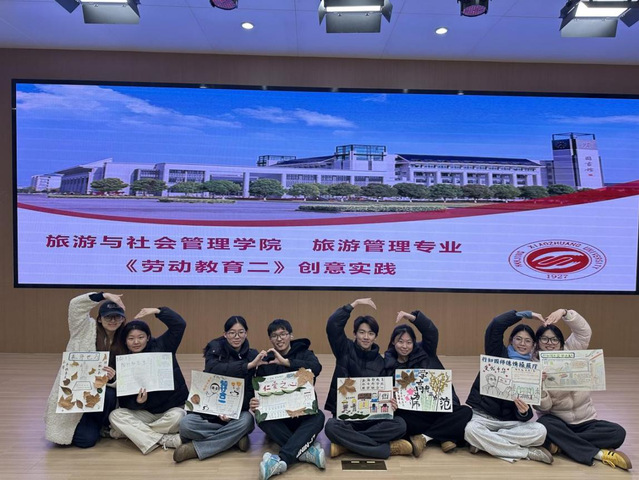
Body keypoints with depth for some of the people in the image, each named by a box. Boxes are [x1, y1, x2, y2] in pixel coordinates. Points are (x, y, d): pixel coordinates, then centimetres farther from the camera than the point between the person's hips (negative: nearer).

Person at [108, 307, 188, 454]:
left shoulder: (161, 346, -6)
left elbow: (180, 324, -20)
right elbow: (124, 401, -3)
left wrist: (157, 311, -23)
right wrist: (137, 402, -24)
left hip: (172, 408, -3)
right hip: (146, 412, 3)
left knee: (176, 417, -35)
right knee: (116, 415, -21)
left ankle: (130, 432, -11)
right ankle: (165, 440, -26)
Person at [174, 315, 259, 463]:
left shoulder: (253, 355, 0)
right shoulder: (216, 347, -3)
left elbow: (251, 390, -3)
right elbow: (212, 369, -26)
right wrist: (248, 365, -36)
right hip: (210, 410, 0)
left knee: (246, 421, -34)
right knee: (186, 424, -29)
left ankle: (195, 448, -20)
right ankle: (235, 437, -15)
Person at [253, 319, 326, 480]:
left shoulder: (304, 353, 2)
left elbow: (316, 368, -21)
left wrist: (286, 362, -29)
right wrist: (255, 404, -23)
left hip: (303, 414, -1)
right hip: (277, 415, 1)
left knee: (318, 417, -32)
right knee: (262, 419, -30)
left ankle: (282, 460, -46)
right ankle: (306, 451, -35)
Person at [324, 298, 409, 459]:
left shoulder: (380, 361, 8)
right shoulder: (345, 349, 1)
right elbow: (332, 325, -16)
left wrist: (390, 403, -16)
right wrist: (355, 303, -13)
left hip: (372, 416, 3)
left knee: (399, 424, -26)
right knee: (331, 427, -36)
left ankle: (347, 444, -21)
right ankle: (388, 448, -27)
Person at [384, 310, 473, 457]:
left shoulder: (424, 352, 5)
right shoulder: (389, 364, 5)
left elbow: (432, 332, -12)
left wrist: (412, 317, -27)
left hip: (440, 409, 1)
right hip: (413, 414, -1)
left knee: (466, 411, -23)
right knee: (398, 417, -32)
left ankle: (424, 437, -23)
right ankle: (445, 437, -22)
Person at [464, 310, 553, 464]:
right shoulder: (497, 353, 0)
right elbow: (497, 324, -17)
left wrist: (524, 412, -26)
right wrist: (527, 314, -5)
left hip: (509, 421, 3)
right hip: (481, 415, -2)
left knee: (540, 431, -25)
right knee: (471, 430, -35)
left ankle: (484, 442, -18)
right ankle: (527, 452, -20)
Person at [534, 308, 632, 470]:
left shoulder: (570, 352, -2)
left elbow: (584, 331, -20)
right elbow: (544, 406, -13)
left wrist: (564, 312, -35)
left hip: (585, 421, 2)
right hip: (557, 422, -2)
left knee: (618, 432, -22)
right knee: (543, 425, -36)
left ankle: (562, 442, -21)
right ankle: (600, 453, -27)